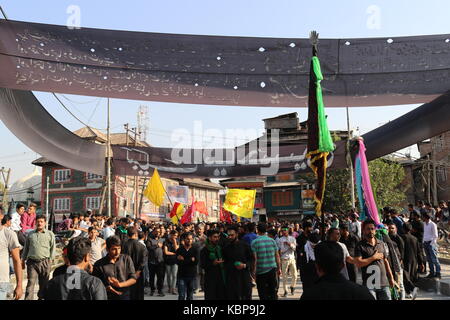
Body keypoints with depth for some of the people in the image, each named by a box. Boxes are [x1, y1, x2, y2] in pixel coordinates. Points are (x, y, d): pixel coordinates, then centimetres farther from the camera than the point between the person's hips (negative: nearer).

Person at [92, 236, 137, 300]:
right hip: (108, 297, -1)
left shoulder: (127, 259, -3)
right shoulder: (99, 264, -7)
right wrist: (106, 288, -20)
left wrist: (120, 284, -19)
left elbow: (133, 279, -4)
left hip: (125, 296, 1)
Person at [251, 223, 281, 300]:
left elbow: (255, 258, -11)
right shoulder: (272, 241, 1)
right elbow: (277, 256, 4)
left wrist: (254, 271, -4)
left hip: (260, 271, -3)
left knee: (263, 294, 6)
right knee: (273, 291, 13)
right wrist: (279, 268, 13)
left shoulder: (254, 242, -9)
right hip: (272, 269, 3)